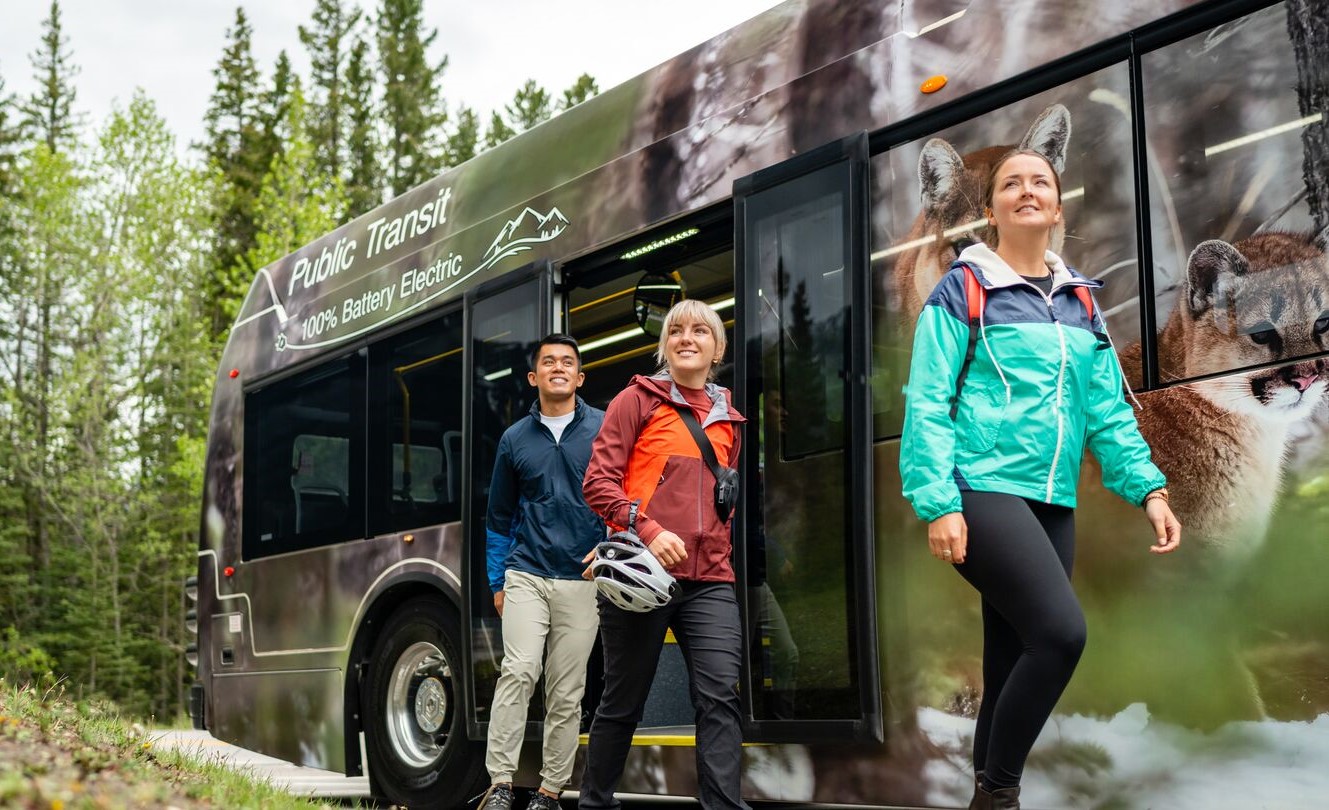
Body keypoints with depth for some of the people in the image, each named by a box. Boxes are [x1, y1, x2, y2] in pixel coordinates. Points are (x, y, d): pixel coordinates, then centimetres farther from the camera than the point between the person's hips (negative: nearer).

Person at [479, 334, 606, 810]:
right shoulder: (515, 439, 10)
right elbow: (499, 517, 17)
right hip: (526, 576, 1)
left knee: (567, 693, 2)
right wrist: (496, 582, 14)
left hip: (582, 582, -1)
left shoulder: (605, 428, 2)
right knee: (518, 672, -16)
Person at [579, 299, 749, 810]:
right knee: (623, 703, 7)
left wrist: (718, 548, 13)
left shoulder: (727, 418, 16)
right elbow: (598, 481, -6)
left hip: (709, 580, 4)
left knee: (720, 696, -11)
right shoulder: (638, 400, 2)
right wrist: (649, 531, -19)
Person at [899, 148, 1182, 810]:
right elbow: (928, 405, -7)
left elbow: (1108, 410, 15)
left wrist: (1148, 487, 2)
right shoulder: (962, 290, 0)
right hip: (983, 491, -6)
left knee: (1013, 661, 7)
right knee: (1061, 632, -21)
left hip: (1053, 503, 6)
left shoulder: (1080, 302, 17)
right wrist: (937, 502, -17)